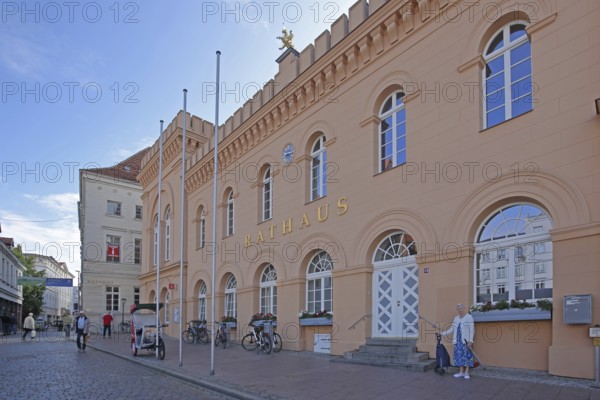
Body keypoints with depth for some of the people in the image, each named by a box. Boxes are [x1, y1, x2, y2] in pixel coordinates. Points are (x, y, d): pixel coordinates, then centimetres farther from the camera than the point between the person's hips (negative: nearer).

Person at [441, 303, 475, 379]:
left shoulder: (469, 317, -5)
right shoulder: (456, 318, 14)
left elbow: (472, 330, -11)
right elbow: (452, 329, 18)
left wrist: (470, 341, -17)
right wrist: (443, 333, 9)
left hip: (466, 340, -6)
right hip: (458, 340, 6)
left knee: (467, 355, -3)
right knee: (459, 355, 6)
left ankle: (466, 373, 4)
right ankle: (461, 372, 12)